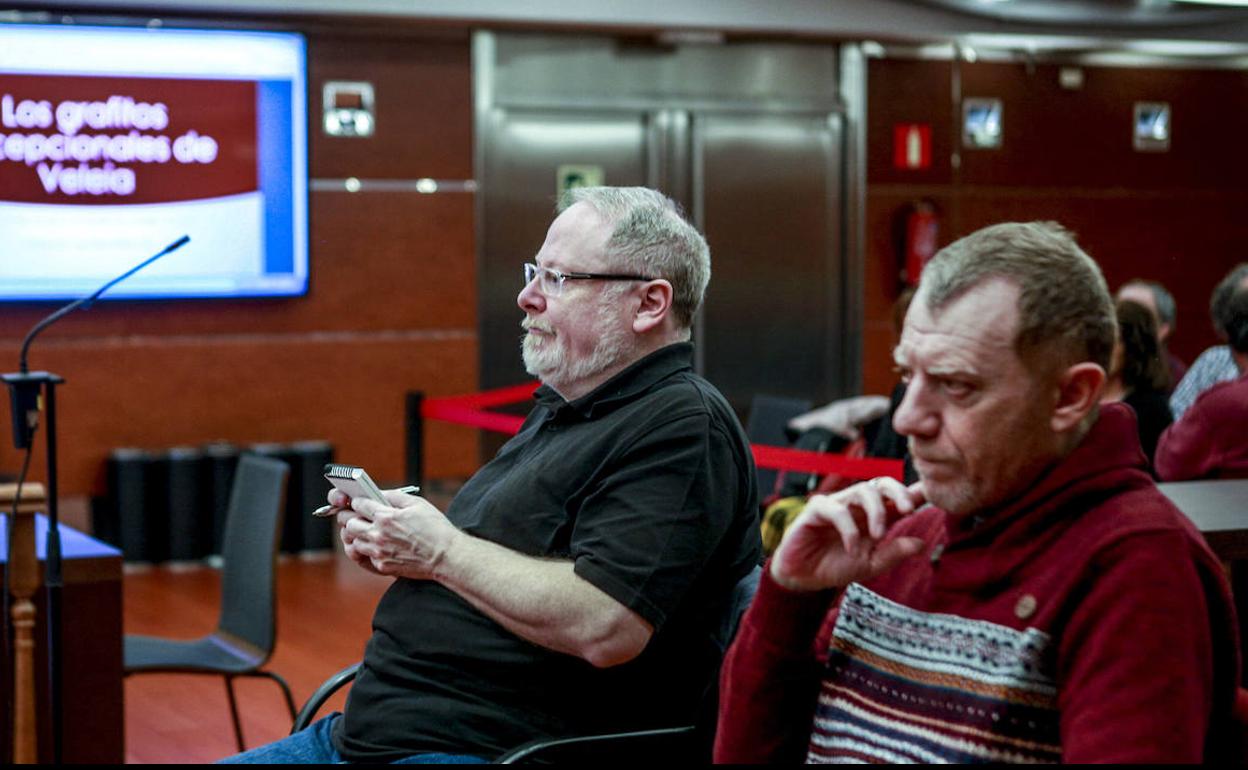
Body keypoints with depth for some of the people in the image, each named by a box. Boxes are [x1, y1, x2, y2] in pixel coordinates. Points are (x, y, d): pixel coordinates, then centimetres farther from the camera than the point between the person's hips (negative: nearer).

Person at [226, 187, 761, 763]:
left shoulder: (681, 425, -14)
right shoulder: (559, 408, 19)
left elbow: (604, 628, -25)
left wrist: (442, 551, -14)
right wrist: (386, 541, 5)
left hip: (486, 747, -10)